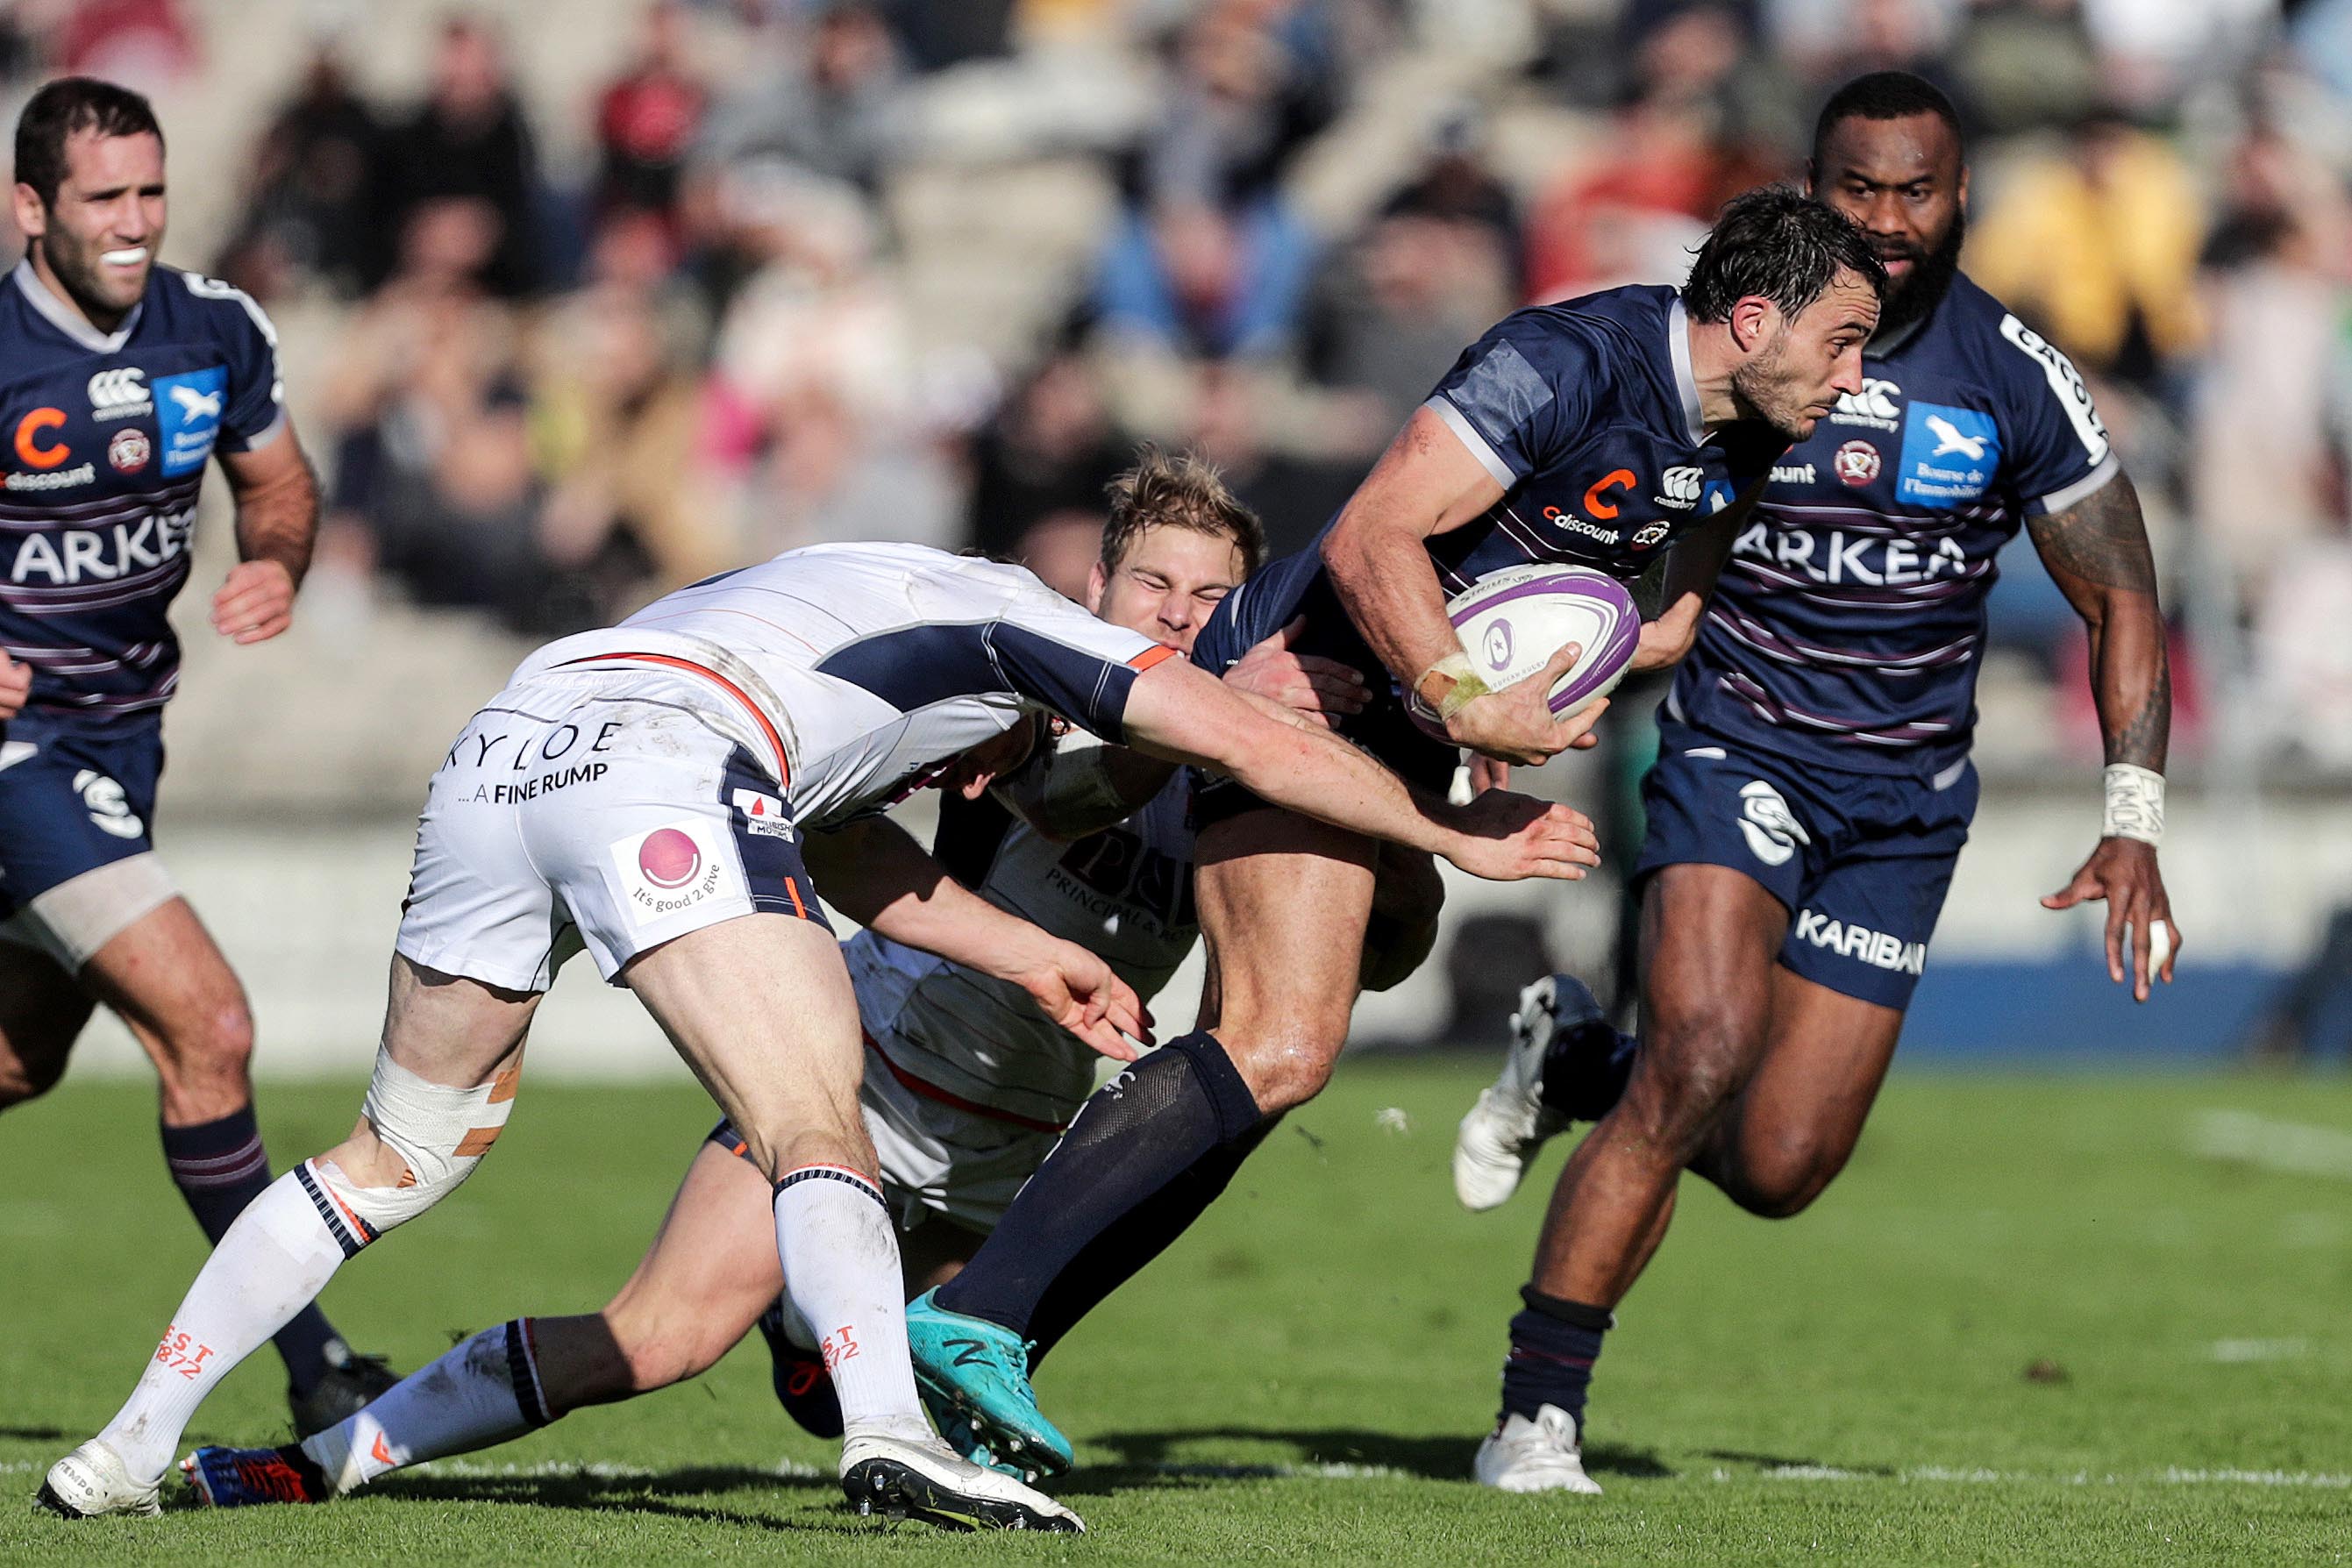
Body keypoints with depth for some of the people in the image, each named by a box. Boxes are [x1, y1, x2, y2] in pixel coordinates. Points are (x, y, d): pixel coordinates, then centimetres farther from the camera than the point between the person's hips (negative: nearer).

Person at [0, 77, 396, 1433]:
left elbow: (278, 478, 15)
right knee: (206, 1027, -18)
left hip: (124, 730, 7)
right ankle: (312, 1370, -12)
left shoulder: (216, 330, -2)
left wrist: (278, 564, -7)